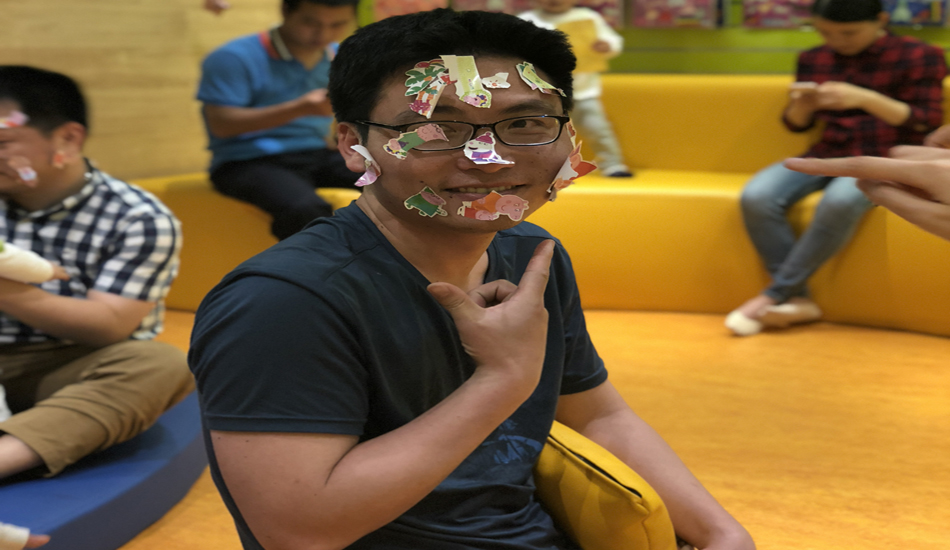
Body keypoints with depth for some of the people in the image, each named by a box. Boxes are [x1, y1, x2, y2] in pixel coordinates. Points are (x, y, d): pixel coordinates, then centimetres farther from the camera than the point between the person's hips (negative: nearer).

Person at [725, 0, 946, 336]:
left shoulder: (917, 56, -1)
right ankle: (797, 299, -21)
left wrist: (866, 99, -22)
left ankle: (775, 294, -24)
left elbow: (927, 122, -7)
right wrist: (802, 106, -11)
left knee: (840, 201, -39)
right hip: (825, 155, 4)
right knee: (756, 197, -27)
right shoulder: (814, 60, 11)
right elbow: (796, 125, 15)